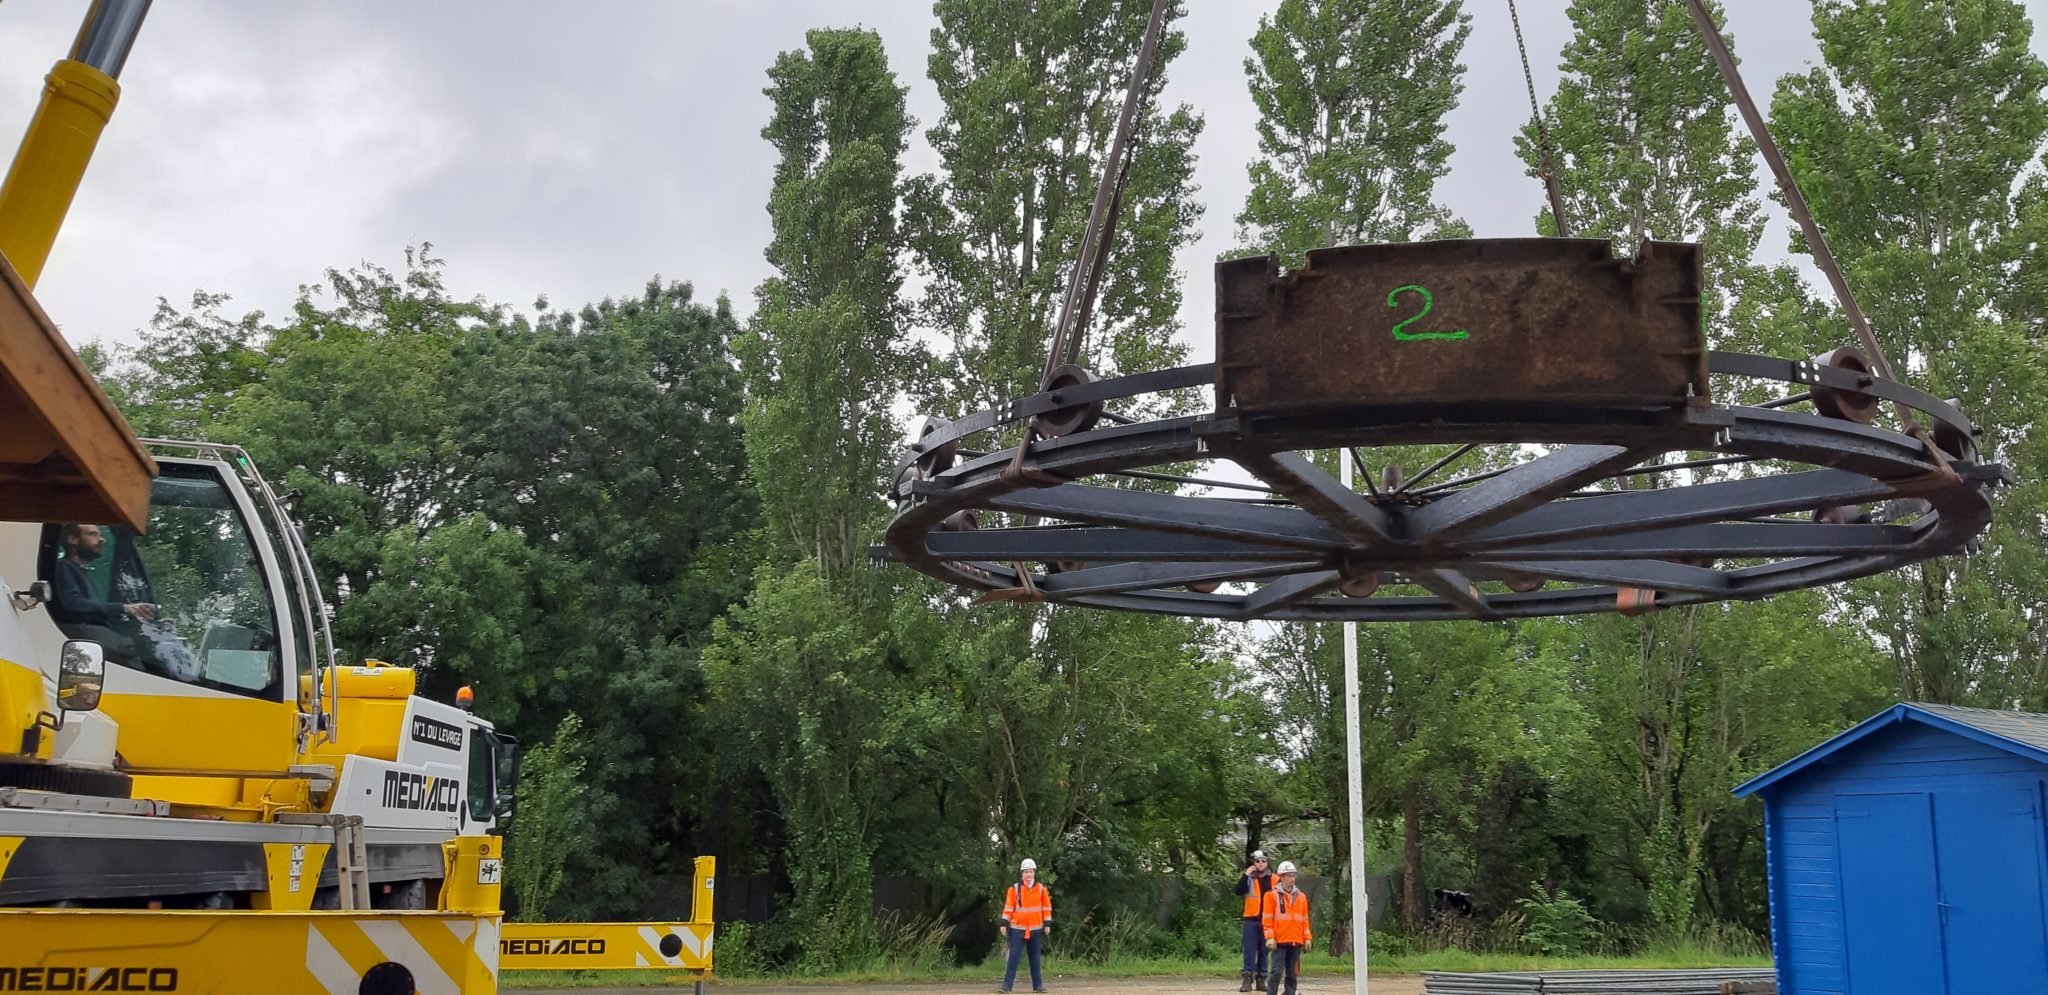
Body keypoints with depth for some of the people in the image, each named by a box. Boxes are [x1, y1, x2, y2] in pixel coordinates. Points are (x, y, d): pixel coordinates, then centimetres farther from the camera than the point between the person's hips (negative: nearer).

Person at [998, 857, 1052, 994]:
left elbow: (1046, 907, 7)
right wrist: (1004, 923, -6)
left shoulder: (1041, 888, 3)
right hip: (1018, 929, -2)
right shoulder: (1014, 889, -3)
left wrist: (1047, 924, 4)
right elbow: (1008, 907, -2)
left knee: (1035, 958, 9)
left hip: (1036, 929, 2)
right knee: (1014, 957, -5)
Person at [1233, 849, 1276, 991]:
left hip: (1268, 920, 1)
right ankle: (1247, 979, -4)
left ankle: (1261, 979, 14)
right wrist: (1245, 876, -20)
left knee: (1264, 951, 8)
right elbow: (1238, 891, -11)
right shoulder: (1249, 879, 3)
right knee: (1250, 950, -3)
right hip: (1251, 920, -1)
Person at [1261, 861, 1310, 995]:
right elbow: (1267, 919, -3)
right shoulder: (1272, 895, -1)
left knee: (1292, 974, 7)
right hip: (1279, 941, -4)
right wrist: (1269, 937, -11)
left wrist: (1307, 938, 8)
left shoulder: (1301, 896, 12)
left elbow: (1305, 919, 15)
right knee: (1277, 972, -9)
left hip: (1296, 942, 4)